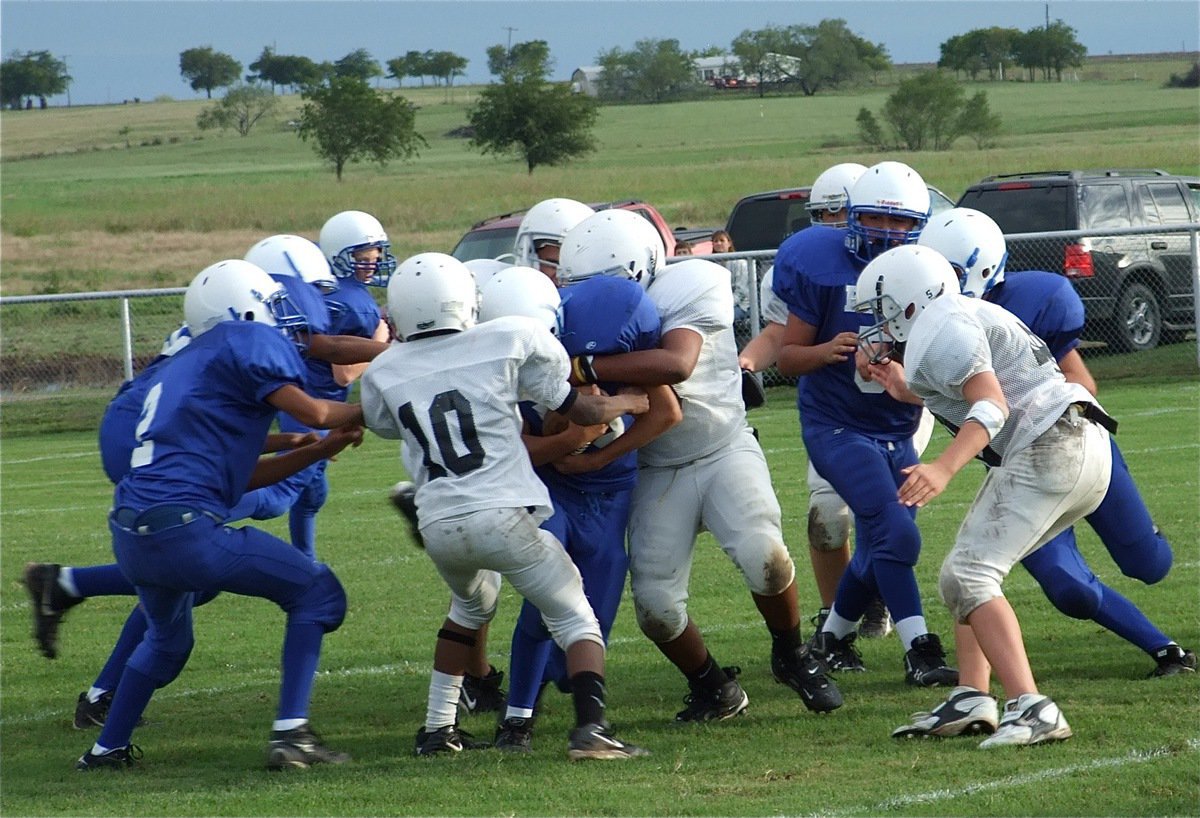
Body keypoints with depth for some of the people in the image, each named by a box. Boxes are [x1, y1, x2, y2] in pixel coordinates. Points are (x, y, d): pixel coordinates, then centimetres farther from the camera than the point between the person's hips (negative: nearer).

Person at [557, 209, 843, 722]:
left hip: (726, 452, -4)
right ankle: (714, 690, 19)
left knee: (762, 554, -27)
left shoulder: (687, 291, -20)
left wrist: (586, 368, -41)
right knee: (656, 605, -8)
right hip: (659, 472, 4)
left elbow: (677, 364, -38)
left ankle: (792, 658, 2)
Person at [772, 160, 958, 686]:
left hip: (897, 433, 5)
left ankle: (832, 637, 35)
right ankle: (920, 653, -16)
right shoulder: (824, 268, -13)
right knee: (896, 534, -20)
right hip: (837, 427, -5)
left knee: (879, 552, 12)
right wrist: (826, 351, -28)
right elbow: (788, 357, -7)